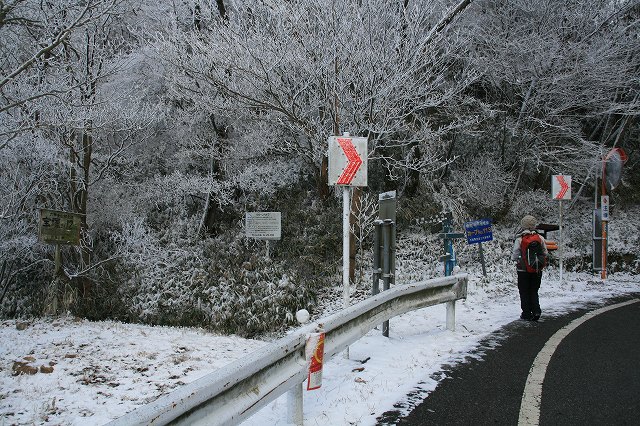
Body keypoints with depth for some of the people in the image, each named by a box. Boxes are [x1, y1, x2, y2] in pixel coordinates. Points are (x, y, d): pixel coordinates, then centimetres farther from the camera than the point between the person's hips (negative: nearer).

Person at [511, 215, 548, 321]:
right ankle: (536, 310, 2)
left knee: (524, 292, 8)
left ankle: (527, 313, 9)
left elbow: (514, 256, -10)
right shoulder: (540, 238, -4)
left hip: (523, 270, -3)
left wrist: (515, 259, 11)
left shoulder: (519, 239, -13)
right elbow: (545, 254, 2)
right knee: (534, 291, 15)